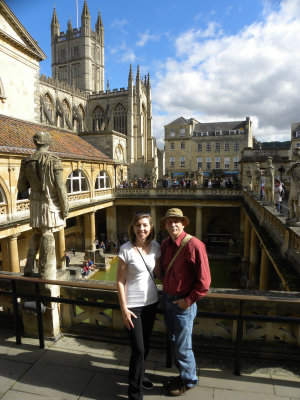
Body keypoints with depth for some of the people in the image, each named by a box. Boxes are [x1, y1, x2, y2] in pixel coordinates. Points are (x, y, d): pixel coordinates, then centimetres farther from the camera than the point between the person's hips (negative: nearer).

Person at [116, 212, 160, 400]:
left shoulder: (155, 246, -5)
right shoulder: (126, 249, -18)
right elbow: (120, 281, -13)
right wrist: (124, 309, -12)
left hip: (151, 302, 5)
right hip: (132, 305, -5)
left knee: (146, 344, 21)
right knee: (138, 349, 2)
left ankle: (139, 375, 47)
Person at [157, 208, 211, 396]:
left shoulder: (194, 245, -22)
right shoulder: (165, 244, 2)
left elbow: (204, 280, -19)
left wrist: (188, 300, -16)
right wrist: (160, 271, 2)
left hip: (183, 303, -7)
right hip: (167, 299, 7)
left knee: (183, 347, 10)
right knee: (174, 342, 23)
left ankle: (189, 381, 37)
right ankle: (183, 374, 46)